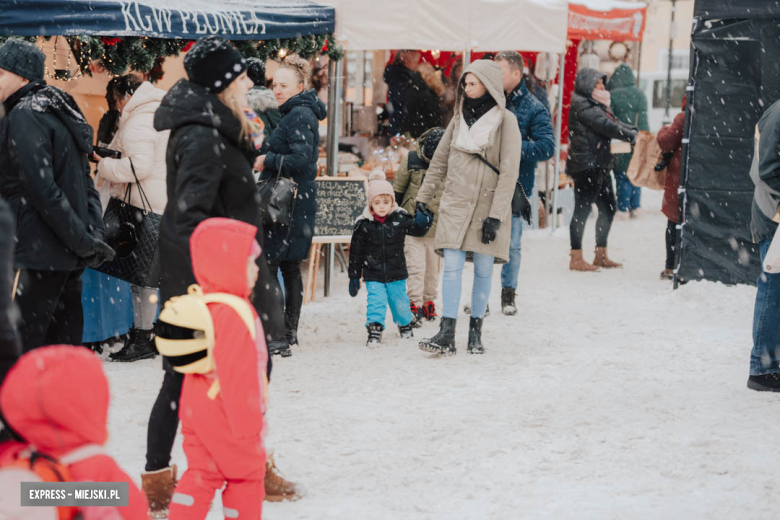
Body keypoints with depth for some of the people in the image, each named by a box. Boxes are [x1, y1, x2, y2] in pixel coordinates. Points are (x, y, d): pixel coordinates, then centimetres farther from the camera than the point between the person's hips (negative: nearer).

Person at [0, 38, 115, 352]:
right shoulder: (59, 112, 16)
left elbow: (42, 190, -19)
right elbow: (85, 184, 14)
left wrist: (83, 240, -17)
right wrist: (93, 235, 7)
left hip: (38, 255, -9)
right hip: (70, 256, 9)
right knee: (64, 341, 13)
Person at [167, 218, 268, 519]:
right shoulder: (234, 314, -24)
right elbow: (237, 376, -24)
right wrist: (247, 424, -17)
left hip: (197, 412, 9)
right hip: (224, 416, -9)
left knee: (201, 472, 12)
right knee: (247, 472, 9)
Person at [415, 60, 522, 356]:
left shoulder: (505, 121, -5)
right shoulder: (460, 118, 10)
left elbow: (509, 171, -9)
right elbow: (440, 161, 18)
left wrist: (496, 215, -15)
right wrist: (423, 197, 14)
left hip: (487, 205, -3)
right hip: (455, 204, 3)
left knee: (483, 269, 2)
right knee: (452, 266, -7)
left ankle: (475, 332, 13)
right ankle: (447, 334, -11)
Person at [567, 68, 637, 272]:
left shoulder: (596, 105, 19)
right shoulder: (581, 105, -11)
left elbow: (616, 123, 11)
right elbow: (605, 126, -17)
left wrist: (634, 132, -5)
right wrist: (632, 136, -13)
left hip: (599, 165, 10)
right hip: (585, 165, -10)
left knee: (608, 208, 12)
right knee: (583, 209, -7)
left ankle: (601, 255, 20)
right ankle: (576, 259, -2)